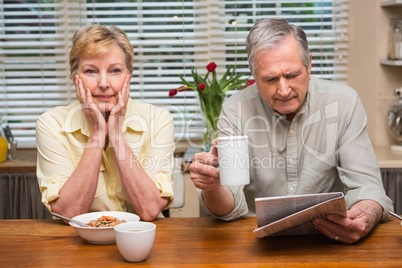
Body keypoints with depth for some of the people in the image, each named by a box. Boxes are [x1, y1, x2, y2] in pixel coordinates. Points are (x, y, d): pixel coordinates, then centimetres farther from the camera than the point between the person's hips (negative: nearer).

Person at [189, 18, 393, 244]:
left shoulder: (343, 103, -5)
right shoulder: (236, 111, -6)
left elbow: (366, 185, -7)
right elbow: (231, 207, -10)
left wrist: (366, 219, -30)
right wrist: (212, 188, -33)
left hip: (330, 240, 1)